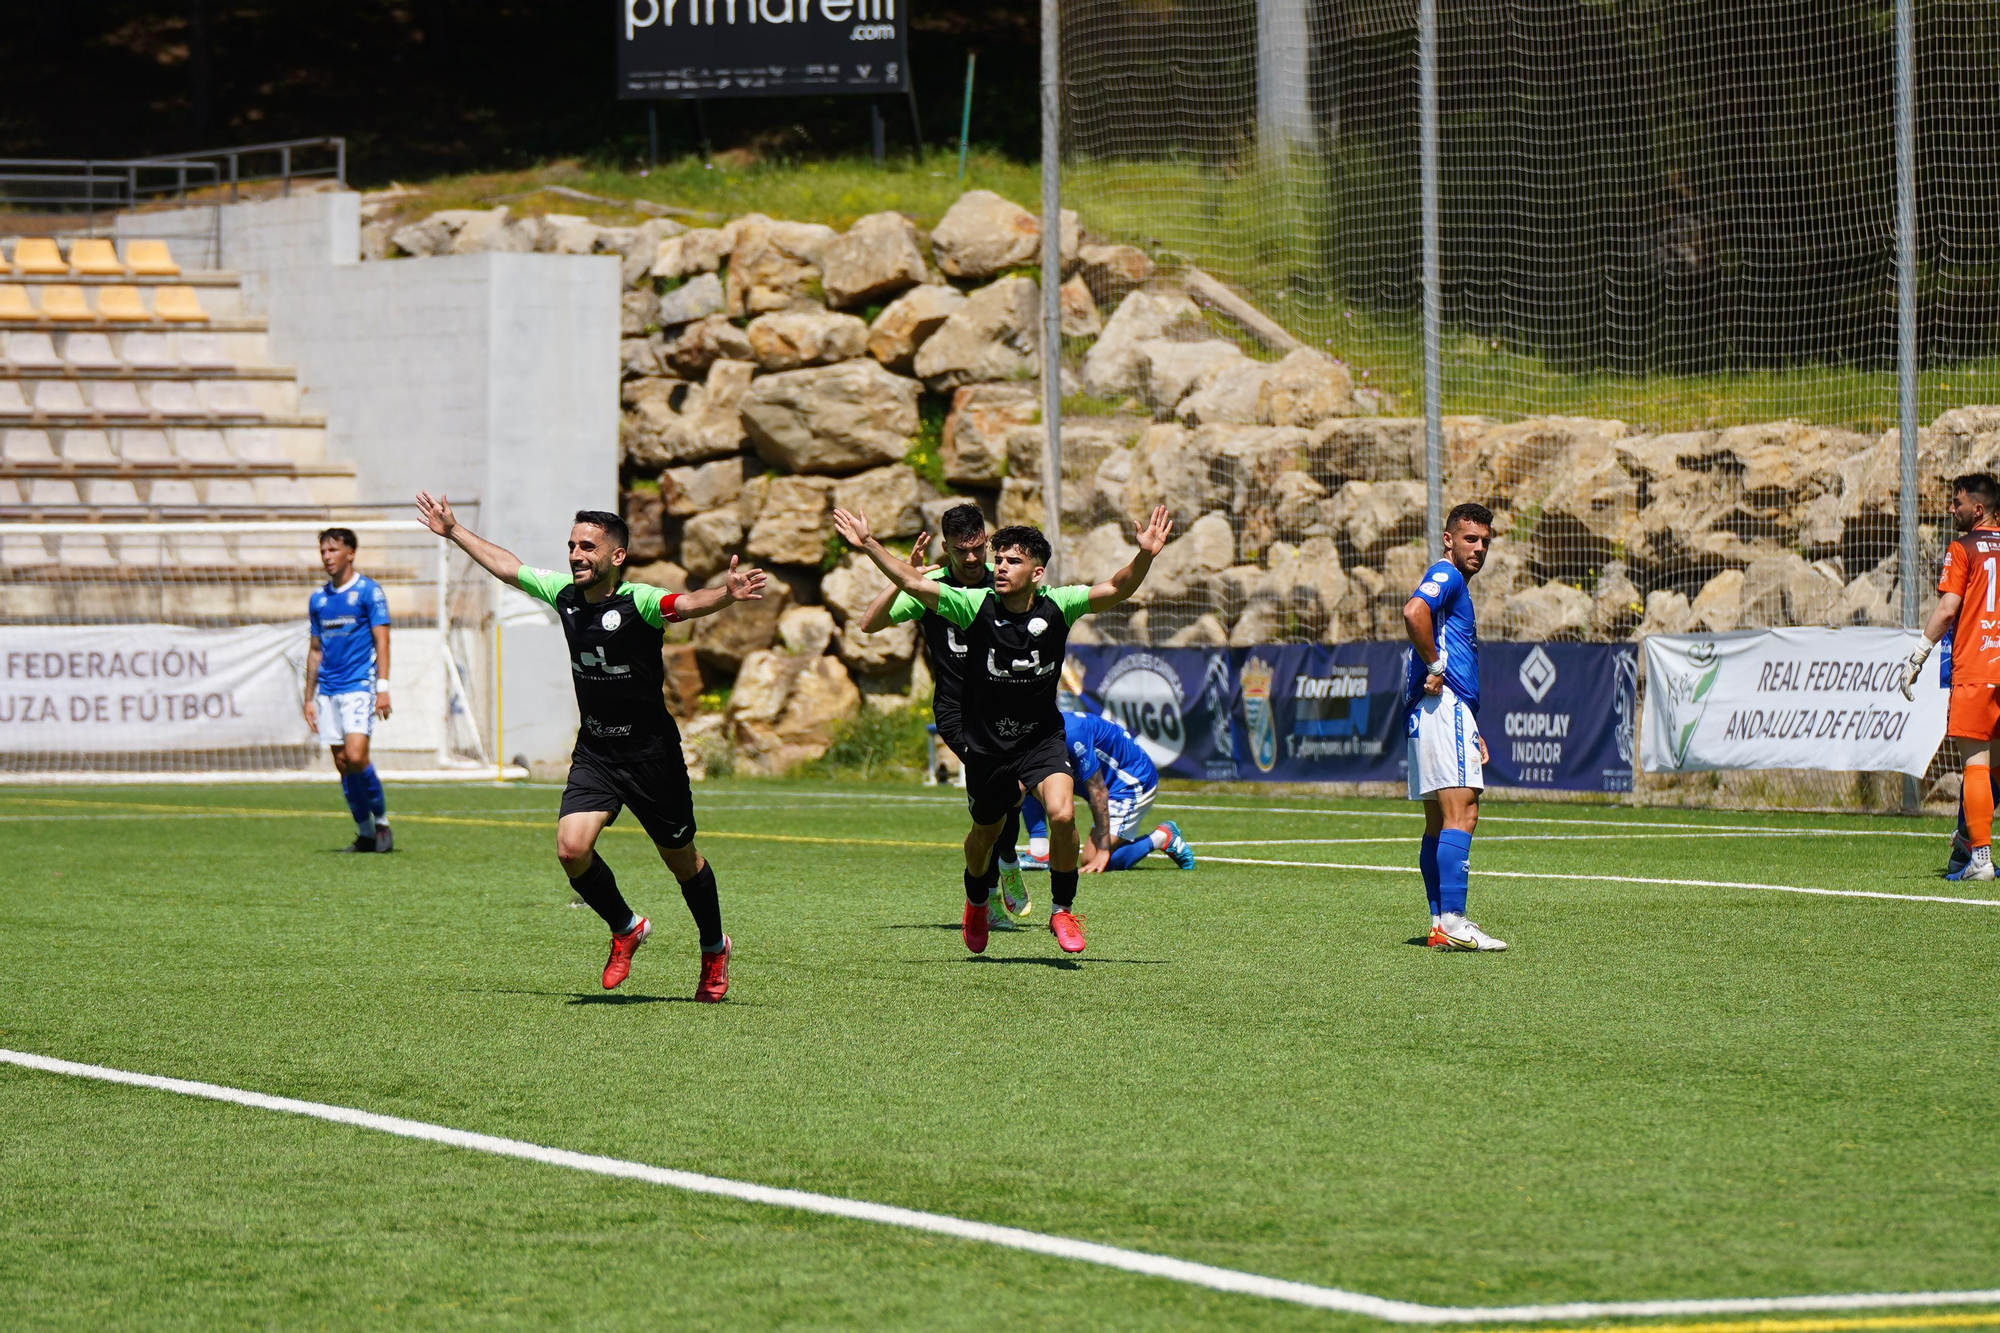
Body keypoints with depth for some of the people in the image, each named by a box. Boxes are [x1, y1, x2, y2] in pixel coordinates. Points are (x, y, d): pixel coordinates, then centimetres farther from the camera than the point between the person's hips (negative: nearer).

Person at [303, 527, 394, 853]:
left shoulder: (369, 591, -2)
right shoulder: (318, 600, 14)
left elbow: (381, 640, -6)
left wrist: (383, 687, -14)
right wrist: (310, 698, 16)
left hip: (359, 685, -6)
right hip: (328, 690, 6)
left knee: (356, 756, -18)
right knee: (342, 763, 3)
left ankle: (381, 821, -2)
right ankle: (365, 833, 11)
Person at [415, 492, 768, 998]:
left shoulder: (638, 602, -19)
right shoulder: (563, 593, -1)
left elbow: (688, 604, -39)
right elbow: (506, 566, 17)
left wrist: (726, 594, -60)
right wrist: (454, 531, 26)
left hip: (651, 754, -4)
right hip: (594, 752, 5)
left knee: (681, 860, 10)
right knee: (572, 848, -15)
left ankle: (714, 949, 35)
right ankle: (625, 928, 12)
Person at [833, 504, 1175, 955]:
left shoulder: (1057, 606, -12)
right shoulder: (975, 605, -13)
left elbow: (1116, 589, -18)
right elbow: (913, 582, -14)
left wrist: (1145, 555, -36)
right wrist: (868, 545, -23)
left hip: (1042, 737, -1)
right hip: (987, 742, 1)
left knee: (1062, 814, -23)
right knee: (986, 832, 17)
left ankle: (1062, 910, -2)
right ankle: (976, 902, 50)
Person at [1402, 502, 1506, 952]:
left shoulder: (1456, 585, 26)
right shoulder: (1445, 576, -6)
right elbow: (1414, 612, -29)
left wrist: (1474, 733, 26)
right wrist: (1435, 665, -18)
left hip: (1452, 711, 11)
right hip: (1443, 710, -11)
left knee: (1439, 823, 11)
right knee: (1461, 814, -17)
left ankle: (1440, 923, 12)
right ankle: (1452, 921, -24)